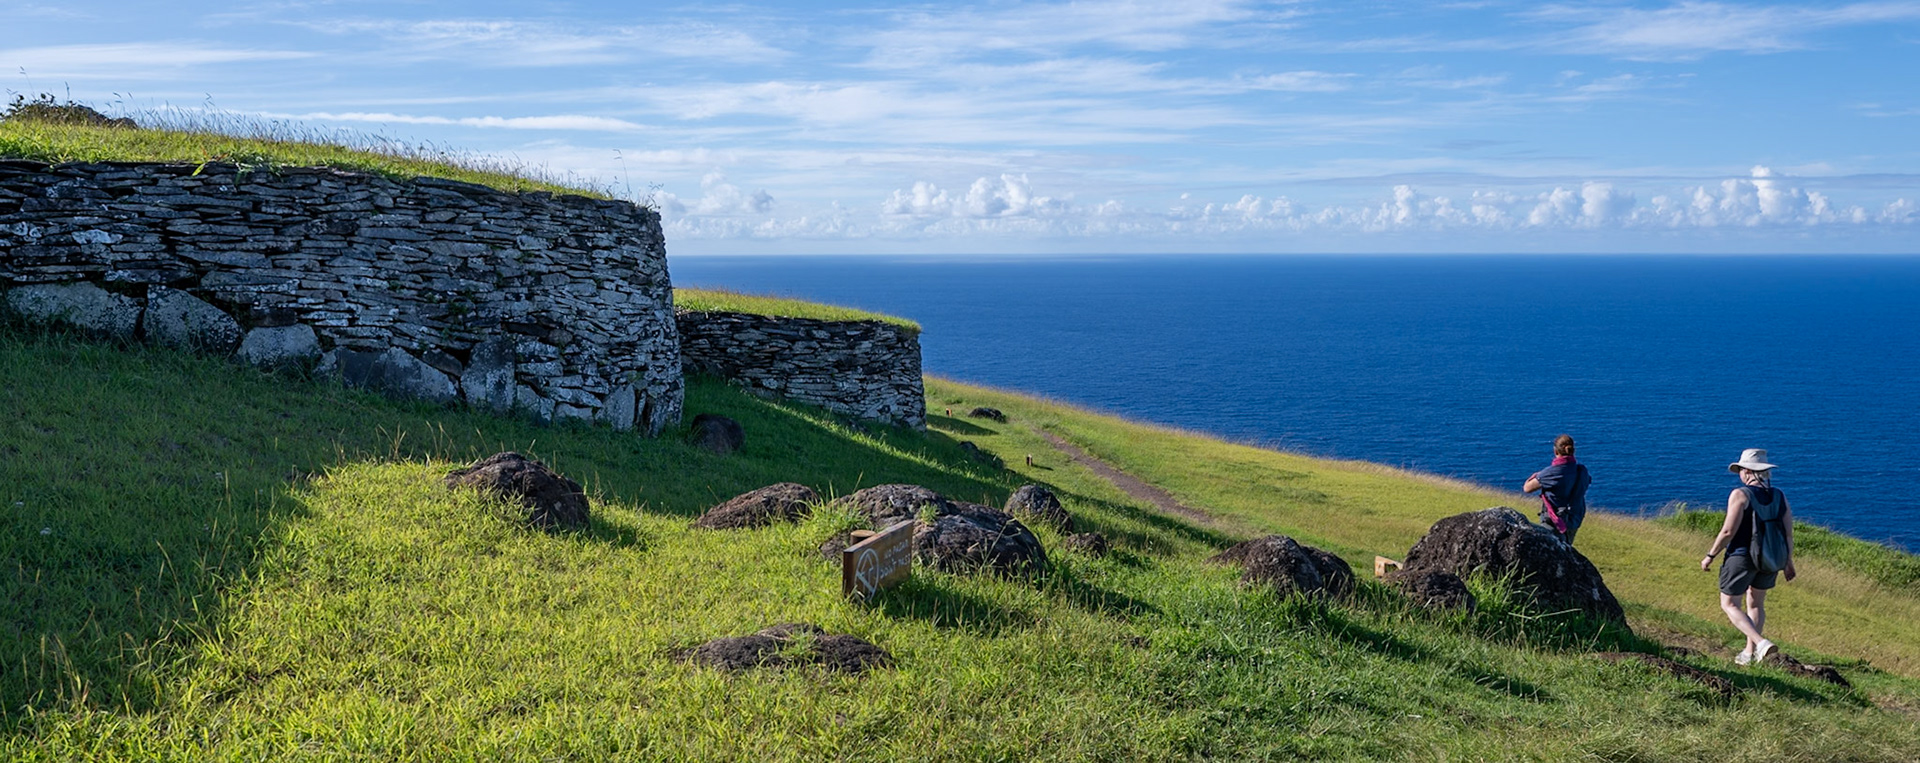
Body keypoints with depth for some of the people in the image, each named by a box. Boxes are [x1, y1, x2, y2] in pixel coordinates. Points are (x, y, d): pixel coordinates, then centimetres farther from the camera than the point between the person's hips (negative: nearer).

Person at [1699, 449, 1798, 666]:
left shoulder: (1740, 494, -15)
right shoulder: (1779, 496, 1)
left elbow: (1728, 531, -18)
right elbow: (1788, 534, 2)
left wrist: (1710, 556, -7)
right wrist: (1788, 562, 15)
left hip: (1742, 557, -6)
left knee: (1729, 605, 6)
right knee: (1756, 603, 22)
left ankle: (1761, 643, -12)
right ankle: (1749, 653, 25)